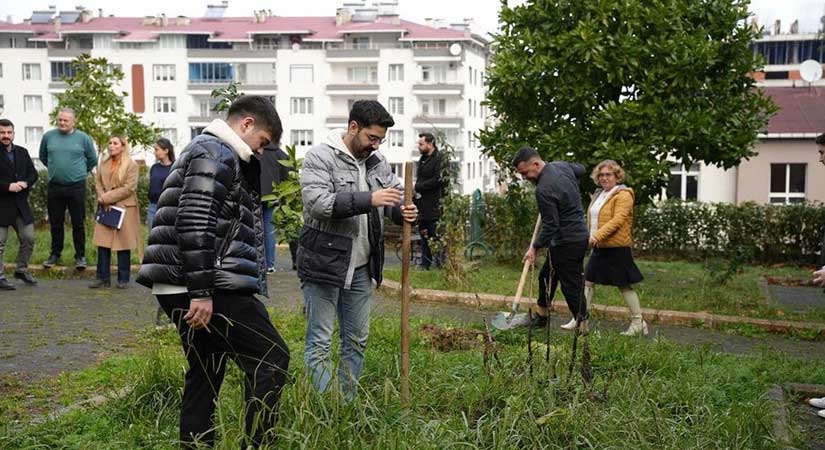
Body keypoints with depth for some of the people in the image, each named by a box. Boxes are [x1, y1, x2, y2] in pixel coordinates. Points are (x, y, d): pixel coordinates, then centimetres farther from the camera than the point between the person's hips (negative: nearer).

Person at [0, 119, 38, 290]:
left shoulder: (22, 152, 12)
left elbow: (33, 173, 12)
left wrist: (25, 183, -8)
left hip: (20, 204, 6)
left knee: (29, 238, 10)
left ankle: (22, 270, 28)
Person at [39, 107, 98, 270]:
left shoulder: (83, 138, -2)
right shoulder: (48, 136, 4)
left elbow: (92, 160, 10)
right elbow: (43, 157, 20)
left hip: (77, 187, -2)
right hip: (54, 187, 2)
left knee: (78, 224, 1)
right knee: (56, 223, 11)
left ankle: (80, 256, 9)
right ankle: (55, 254, 23)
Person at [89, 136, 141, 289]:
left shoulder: (131, 165, -5)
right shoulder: (104, 163, 12)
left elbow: (129, 188, -12)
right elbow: (98, 182, 10)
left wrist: (107, 197, -13)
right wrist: (102, 198, -9)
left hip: (124, 208, -4)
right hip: (106, 208, 4)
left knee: (123, 244, 1)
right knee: (103, 243, 2)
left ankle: (123, 279, 9)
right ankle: (103, 278, 9)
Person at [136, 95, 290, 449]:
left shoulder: (209, 152, 25)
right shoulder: (215, 154, -9)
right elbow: (195, 224, -20)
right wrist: (201, 292, -22)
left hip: (180, 289, 11)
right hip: (210, 287, -11)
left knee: (205, 374, 15)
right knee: (271, 358, -7)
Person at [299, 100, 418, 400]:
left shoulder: (378, 162, 9)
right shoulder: (320, 157, -11)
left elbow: (396, 195, 15)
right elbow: (317, 201, -24)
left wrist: (403, 210, -11)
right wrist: (368, 199, -32)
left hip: (361, 268, 7)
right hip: (323, 264, -7)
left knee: (356, 340, 14)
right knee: (319, 342, 0)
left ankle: (348, 405, 25)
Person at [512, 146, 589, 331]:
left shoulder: (543, 190, -25)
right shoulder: (561, 165, 2)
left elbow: (551, 226, -22)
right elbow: (580, 169, 25)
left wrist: (535, 247, -10)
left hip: (566, 242, -10)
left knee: (571, 284, 2)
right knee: (546, 276, 19)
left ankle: (582, 321, 14)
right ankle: (540, 316, 29)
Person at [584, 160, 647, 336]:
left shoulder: (623, 195, -11)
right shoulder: (599, 194, 15)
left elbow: (618, 220, -23)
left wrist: (597, 235, -30)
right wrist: (591, 238, 11)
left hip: (617, 248, -8)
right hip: (599, 248, 8)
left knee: (624, 285, 0)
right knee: (588, 281, 6)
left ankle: (638, 322, 11)